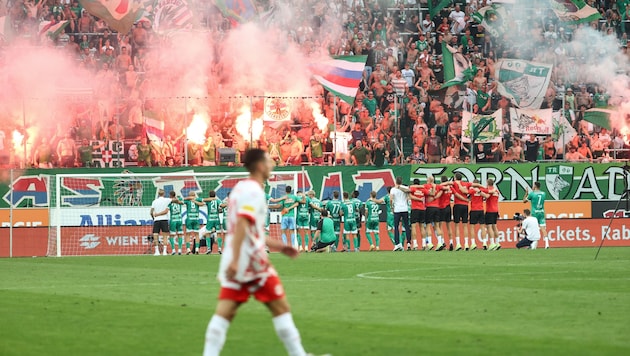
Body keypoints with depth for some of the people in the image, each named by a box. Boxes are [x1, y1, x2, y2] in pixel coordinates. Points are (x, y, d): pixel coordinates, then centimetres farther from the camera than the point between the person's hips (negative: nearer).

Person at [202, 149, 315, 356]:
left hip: (235, 262, 8)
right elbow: (241, 224, -22)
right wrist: (235, 260, -29)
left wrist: (274, 245, 28)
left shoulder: (242, 188, 18)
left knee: (224, 312, -1)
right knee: (281, 308, 3)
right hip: (251, 261, -8)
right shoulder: (253, 191, -10)